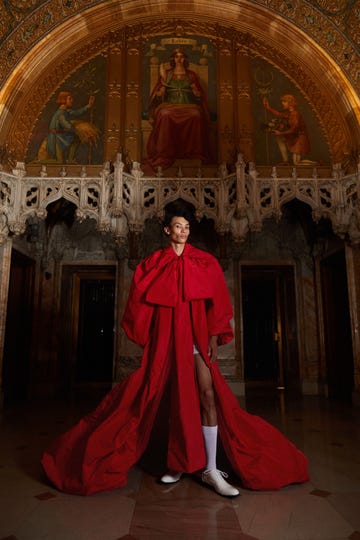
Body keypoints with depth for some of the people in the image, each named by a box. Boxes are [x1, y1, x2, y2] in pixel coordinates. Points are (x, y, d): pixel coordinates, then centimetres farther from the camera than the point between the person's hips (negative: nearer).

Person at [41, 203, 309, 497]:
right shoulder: (154, 264, 7)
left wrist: (214, 336, -6)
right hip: (165, 336, 1)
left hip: (196, 334, 0)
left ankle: (210, 469, 0)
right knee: (171, 398, 7)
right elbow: (142, 301, 8)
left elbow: (216, 300, 3)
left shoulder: (204, 262, 7)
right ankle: (176, 463, 22)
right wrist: (146, 338, 4)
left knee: (207, 395, -10)